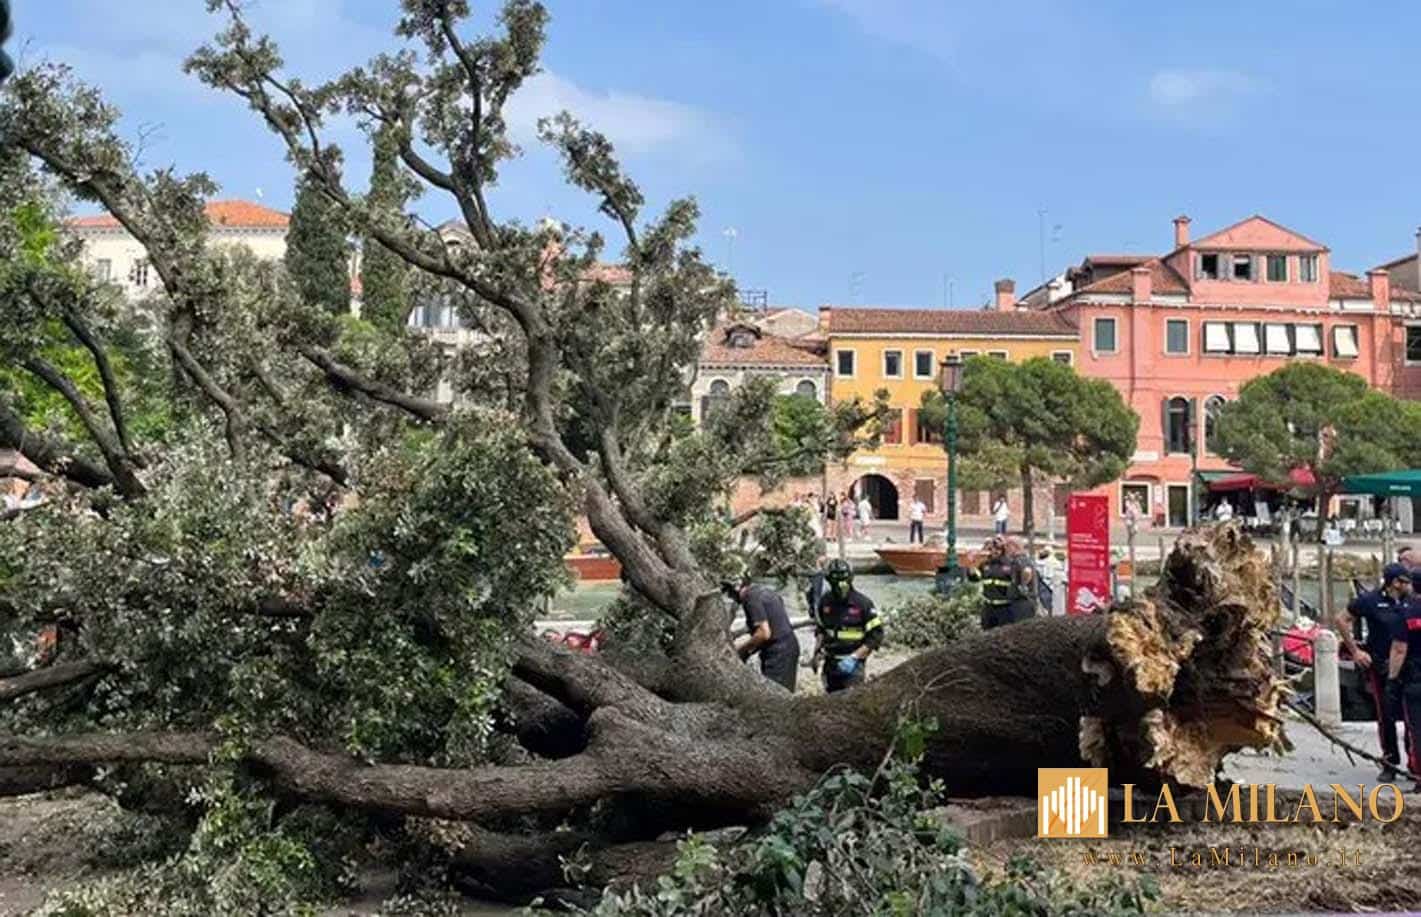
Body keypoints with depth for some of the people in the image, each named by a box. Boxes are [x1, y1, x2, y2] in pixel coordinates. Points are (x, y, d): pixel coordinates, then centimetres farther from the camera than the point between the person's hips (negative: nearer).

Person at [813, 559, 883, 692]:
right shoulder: (825, 602, 0)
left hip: (853, 663, -5)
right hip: (831, 663, 5)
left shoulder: (862, 603, -12)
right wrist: (817, 652, 4)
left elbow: (876, 635, -10)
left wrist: (854, 657, -17)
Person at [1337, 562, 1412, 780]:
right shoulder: (1370, 601, -6)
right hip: (1380, 668, -3)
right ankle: (1390, 764, 15)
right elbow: (1341, 620, -1)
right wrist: (1355, 651, -5)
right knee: (1386, 717, 4)